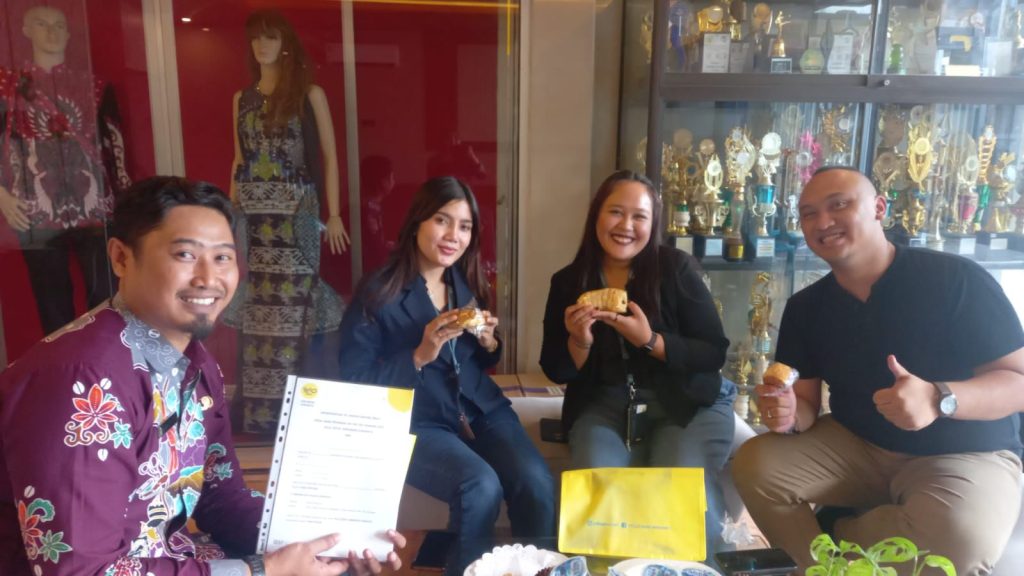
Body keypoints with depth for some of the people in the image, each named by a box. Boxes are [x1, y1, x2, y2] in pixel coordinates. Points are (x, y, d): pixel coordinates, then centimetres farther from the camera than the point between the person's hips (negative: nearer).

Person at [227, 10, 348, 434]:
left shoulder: (309, 94, 1)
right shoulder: (242, 99, 13)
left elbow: (329, 156, 0)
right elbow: (239, 160, 16)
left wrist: (333, 214, -5)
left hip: (296, 213, -4)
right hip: (252, 214, 4)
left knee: (293, 304, -5)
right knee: (256, 307, 5)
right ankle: (258, 407, 16)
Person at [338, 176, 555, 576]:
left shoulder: (467, 283, 9)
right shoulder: (377, 293, -8)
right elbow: (354, 381, -9)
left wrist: (489, 342, -5)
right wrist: (420, 355, -19)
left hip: (481, 409, 5)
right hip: (414, 422, -4)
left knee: (537, 484, -20)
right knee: (482, 487, -29)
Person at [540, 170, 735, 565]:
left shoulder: (677, 269, -7)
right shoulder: (567, 282, 2)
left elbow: (715, 354, -8)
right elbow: (557, 371, 6)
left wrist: (650, 340, -23)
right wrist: (579, 342, -17)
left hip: (687, 402, -1)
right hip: (604, 404, 2)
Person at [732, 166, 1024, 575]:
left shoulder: (957, 280, -15)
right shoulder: (805, 308, 0)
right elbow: (806, 400, 1)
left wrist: (939, 399, -35)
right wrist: (789, 414, -25)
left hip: (964, 456, -3)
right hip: (855, 447, 4)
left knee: (960, 537, -35)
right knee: (755, 465, -19)